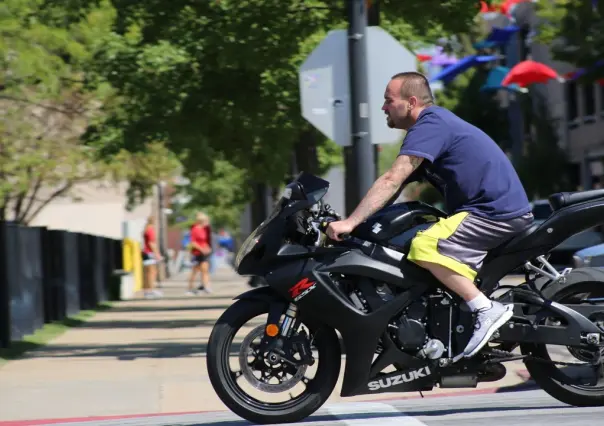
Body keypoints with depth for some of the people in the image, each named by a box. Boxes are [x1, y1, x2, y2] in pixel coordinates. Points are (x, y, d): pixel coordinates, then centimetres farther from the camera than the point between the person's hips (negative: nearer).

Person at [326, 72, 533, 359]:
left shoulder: (430, 125, -12)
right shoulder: (436, 122, 20)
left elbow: (392, 180, -23)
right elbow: (399, 185, 21)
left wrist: (350, 222, -25)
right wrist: (357, 220, 16)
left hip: (496, 213, -11)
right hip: (503, 209, 11)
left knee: (425, 247, -26)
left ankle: (487, 309, -22)